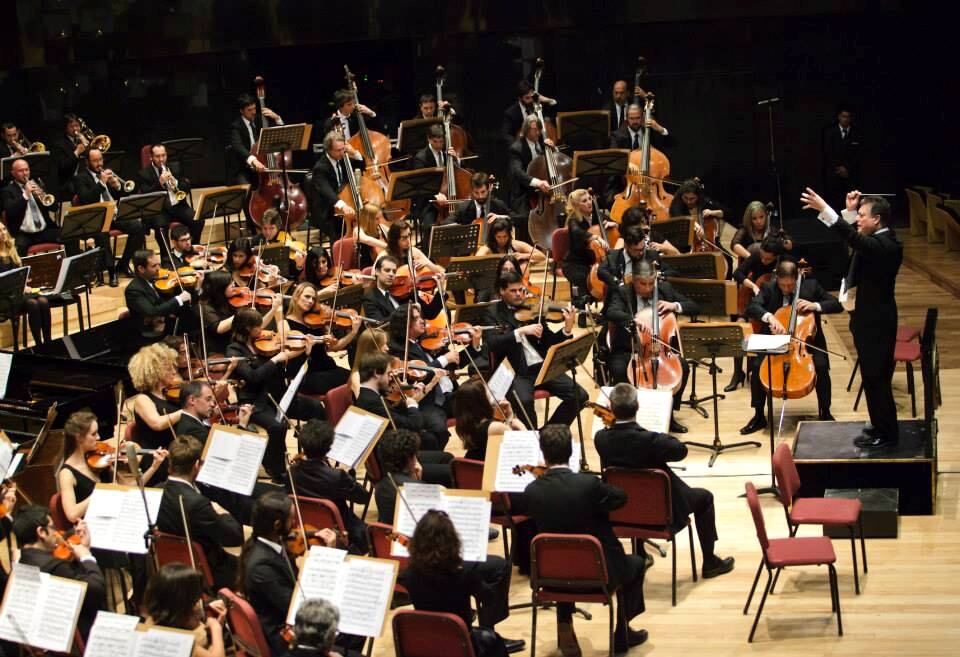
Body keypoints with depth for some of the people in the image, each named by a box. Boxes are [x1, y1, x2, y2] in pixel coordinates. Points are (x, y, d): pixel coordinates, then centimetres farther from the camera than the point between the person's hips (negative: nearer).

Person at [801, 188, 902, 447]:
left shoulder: (885, 246, -23)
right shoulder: (880, 240, 7)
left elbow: (855, 240, -39)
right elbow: (855, 239, 22)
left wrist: (824, 209, -45)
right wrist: (850, 211, 6)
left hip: (876, 322, -10)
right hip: (871, 318, 10)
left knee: (875, 378, 0)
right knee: (876, 377, 18)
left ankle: (885, 433, 10)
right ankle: (883, 427, 29)